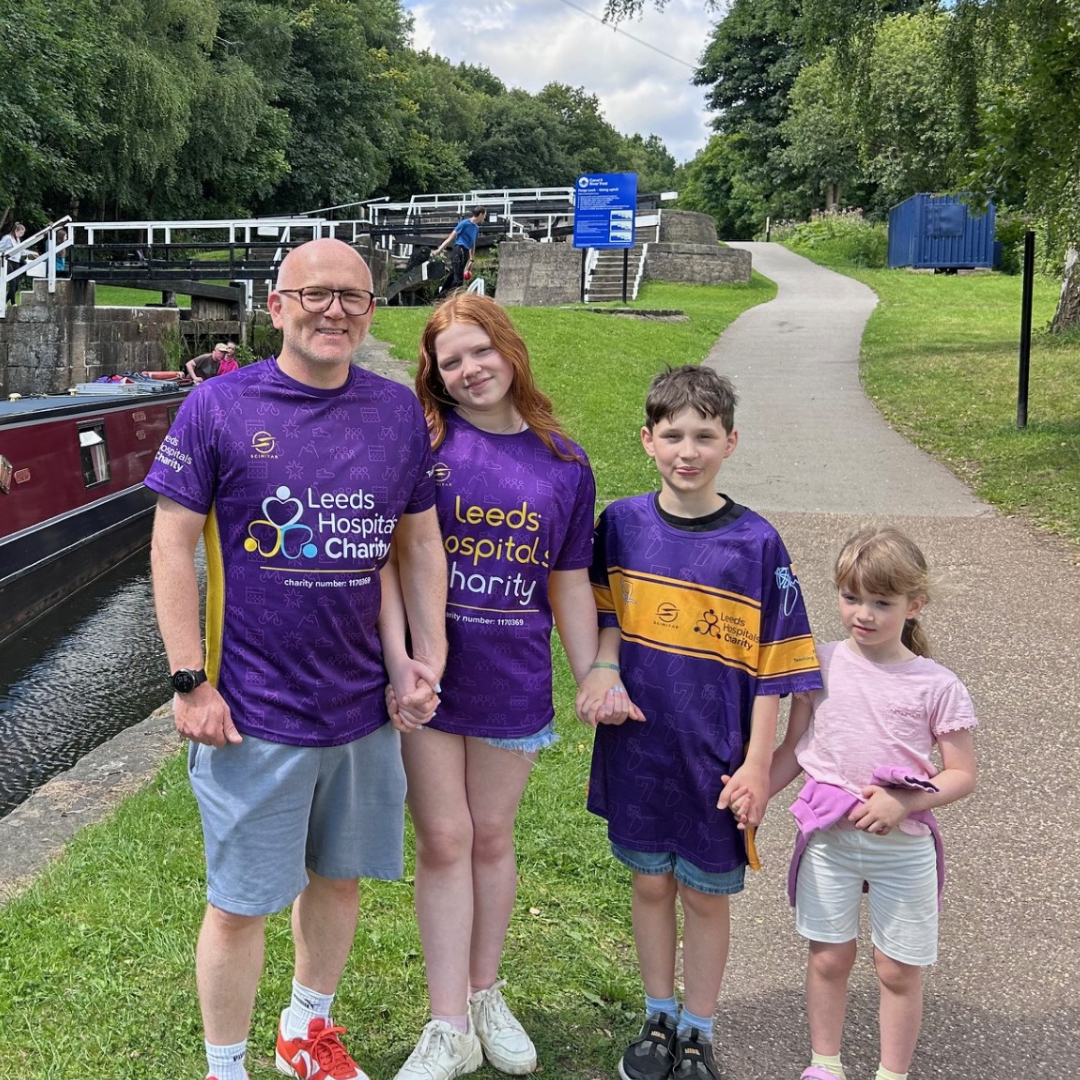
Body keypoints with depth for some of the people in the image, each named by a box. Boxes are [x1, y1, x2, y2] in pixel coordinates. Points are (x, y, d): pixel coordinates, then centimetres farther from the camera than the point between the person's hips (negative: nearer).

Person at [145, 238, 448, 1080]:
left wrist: (426, 654, 5)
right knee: (240, 903, 7)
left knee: (339, 877, 19)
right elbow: (173, 545, -7)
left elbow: (421, 541, 11)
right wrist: (191, 681, -11)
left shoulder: (400, 410, 3)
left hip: (363, 704, 4)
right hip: (254, 714, -4)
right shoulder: (218, 407, -8)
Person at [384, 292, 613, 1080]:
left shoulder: (564, 463, 3)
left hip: (511, 682, 2)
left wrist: (593, 678, 6)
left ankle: (485, 992, 35)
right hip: (428, 679, -2)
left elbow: (570, 583, 8)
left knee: (492, 838, 16)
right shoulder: (422, 441, -6)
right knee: (444, 841, 5)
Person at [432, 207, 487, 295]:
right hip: (458, 251, -8)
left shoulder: (476, 228, 15)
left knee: (453, 275, 13)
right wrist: (439, 250, -12)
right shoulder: (465, 223, -8)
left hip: (465, 253, 8)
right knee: (458, 278, -11)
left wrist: (471, 260, 24)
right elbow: (451, 237, -8)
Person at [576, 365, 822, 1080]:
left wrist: (757, 764, -9)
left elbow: (774, 667, -8)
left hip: (716, 755, -2)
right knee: (651, 882, 16)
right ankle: (659, 1018, 36)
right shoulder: (622, 524, -4)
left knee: (707, 893, 11)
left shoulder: (756, 543, -11)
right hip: (637, 746, 2)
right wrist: (603, 668, -10)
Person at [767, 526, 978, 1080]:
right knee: (829, 958, 12)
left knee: (898, 969, 10)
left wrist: (903, 804, -18)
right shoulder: (822, 665, -3)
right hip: (828, 837, 2)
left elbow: (962, 774, -4)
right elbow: (793, 749, 4)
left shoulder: (937, 686, -8)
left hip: (903, 845, -1)